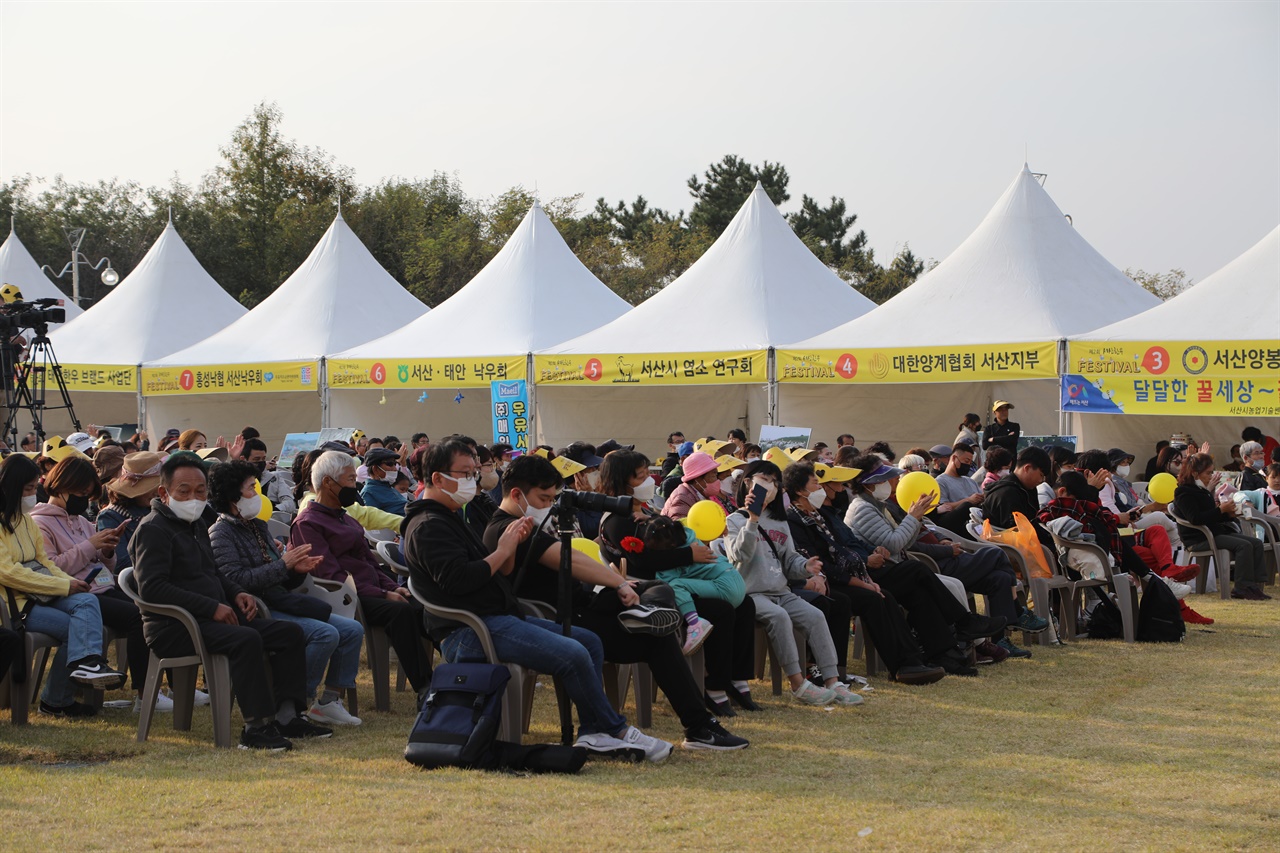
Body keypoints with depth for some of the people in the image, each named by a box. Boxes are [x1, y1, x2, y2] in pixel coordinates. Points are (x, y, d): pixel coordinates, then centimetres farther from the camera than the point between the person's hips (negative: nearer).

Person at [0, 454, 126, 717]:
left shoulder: (26, 520, 20)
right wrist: (64, 586, -17)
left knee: (87, 601, -22)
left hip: (42, 594, 8)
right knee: (73, 626, -23)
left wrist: (70, 581, -3)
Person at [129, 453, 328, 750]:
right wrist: (212, 607, -23)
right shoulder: (153, 529, -9)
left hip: (210, 619, 10)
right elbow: (151, 587, -21)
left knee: (289, 632, 0)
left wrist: (236, 594, 10)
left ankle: (286, 715, -4)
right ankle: (256, 727, -33)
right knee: (246, 639, -34)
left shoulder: (196, 525, 21)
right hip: (172, 628, -10)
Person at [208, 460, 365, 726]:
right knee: (326, 634, -27)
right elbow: (236, 580, -23)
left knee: (352, 630, -1)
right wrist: (283, 564, -20)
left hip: (279, 604, 9)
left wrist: (297, 569, -1)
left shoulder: (257, 527, 21)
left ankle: (329, 702, 1)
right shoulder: (221, 534, -6)